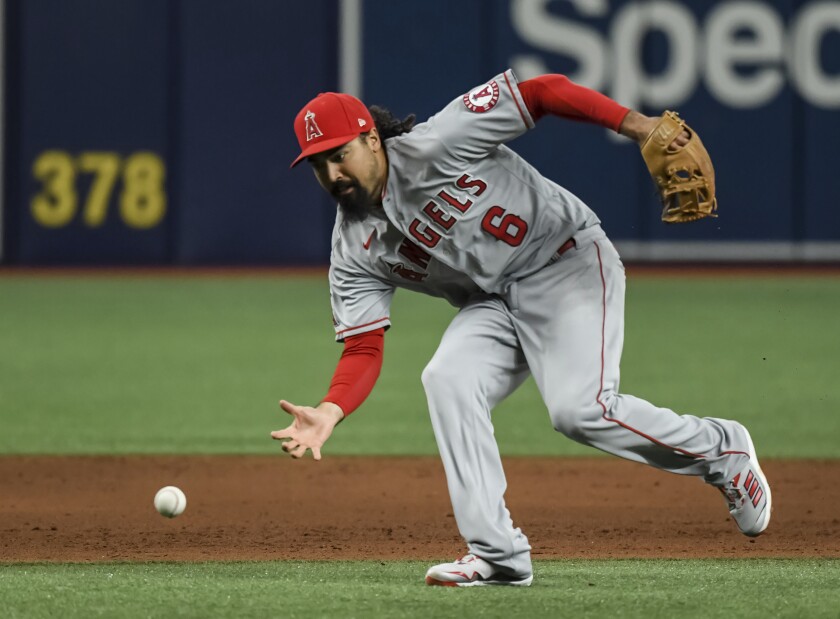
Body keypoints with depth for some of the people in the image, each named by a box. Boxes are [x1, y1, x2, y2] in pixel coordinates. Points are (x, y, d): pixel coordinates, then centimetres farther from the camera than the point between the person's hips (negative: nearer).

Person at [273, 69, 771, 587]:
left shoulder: (434, 146, -19)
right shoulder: (355, 250, -2)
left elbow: (543, 92, -21)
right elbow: (364, 349, -5)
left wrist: (637, 126, -31)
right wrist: (328, 414, -25)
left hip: (567, 259, -6)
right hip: (491, 305, 6)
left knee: (580, 409, -23)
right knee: (447, 378, -21)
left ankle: (721, 451, 2)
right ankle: (498, 555, -17)